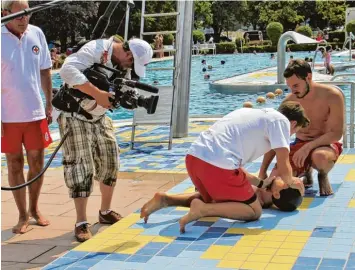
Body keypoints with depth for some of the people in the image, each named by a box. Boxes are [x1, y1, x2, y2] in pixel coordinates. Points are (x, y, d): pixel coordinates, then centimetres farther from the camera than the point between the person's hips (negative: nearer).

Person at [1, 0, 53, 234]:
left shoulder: (37, 34, 0)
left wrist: (49, 106, 9)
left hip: (35, 113, 3)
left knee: (37, 163, 9)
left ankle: (34, 208, 29)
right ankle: (23, 215, 20)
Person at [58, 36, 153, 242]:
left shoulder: (123, 63, 0)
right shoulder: (95, 49, -25)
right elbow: (67, 70, -38)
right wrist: (97, 94, -40)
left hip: (99, 118, 8)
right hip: (75, 117, -8)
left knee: (110, 163, 10)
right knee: (81, 167, -10)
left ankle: (106, 212, 26)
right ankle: (81, 223, -2)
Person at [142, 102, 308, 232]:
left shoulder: (254, 114, 29)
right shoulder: (280, 120, 6)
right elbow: (283, 168, -1)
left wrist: (260, 183, 33)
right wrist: (291, 182, 21)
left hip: (194, 157, 8)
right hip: (218, 164, -8)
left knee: (213, 198, 35)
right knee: (254, 211, 11)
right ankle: (203, 209, -12)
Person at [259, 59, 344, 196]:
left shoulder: (332, 96, -16)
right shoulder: (289, 101, -7)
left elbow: (336, 133, -19)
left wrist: (308, 147, -33)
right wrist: (262, 171, -11)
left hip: (326, 144, -4)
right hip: (300, 144, 4)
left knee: (320, 156, -42)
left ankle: (323, 176, -4)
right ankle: (305, 171, 16)